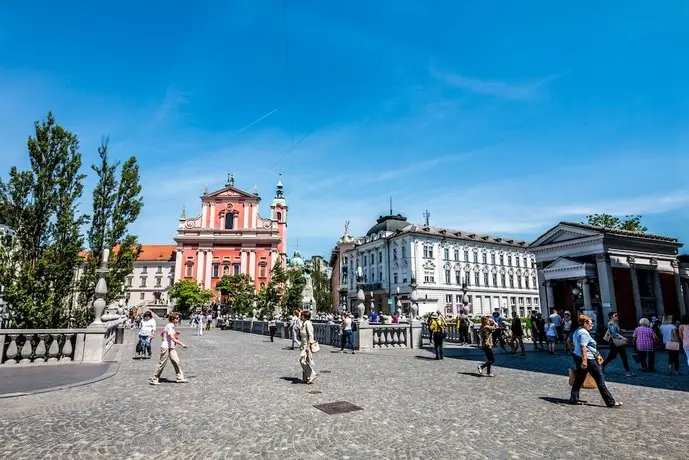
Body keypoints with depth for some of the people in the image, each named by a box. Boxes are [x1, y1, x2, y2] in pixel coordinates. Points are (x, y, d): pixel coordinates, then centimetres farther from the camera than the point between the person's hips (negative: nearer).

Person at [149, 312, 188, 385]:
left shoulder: (172, 326, 10)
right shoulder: (169, 326, -19)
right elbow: (172, 338, -27)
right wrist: (181, 344, -28)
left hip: (171, 347, 9)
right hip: (166, 347, -9)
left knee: (176, 362, 5)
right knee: (162, 364, 1)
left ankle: (180, 378, 8)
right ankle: (153, 379, 15)